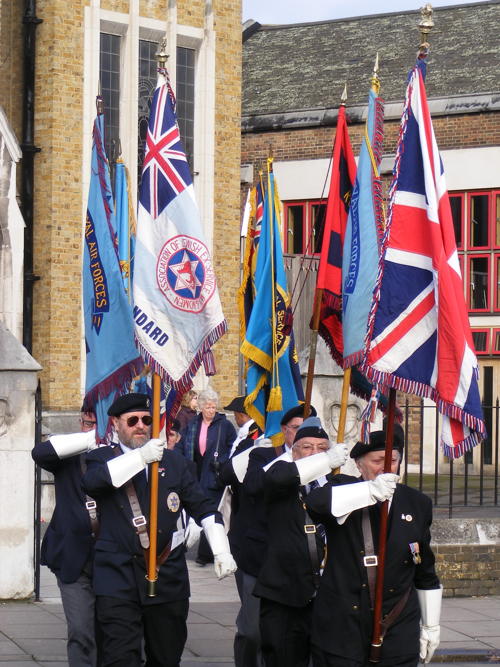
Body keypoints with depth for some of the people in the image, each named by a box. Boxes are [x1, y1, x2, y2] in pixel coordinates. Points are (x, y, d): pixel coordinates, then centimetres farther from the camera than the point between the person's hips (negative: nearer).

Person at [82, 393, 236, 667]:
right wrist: (140, 457, -27)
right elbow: (92, 480, -17)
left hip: (168, 577, 3)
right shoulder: (102, 458, 7)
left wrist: (221, 551, 1)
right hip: (118, 577, -3)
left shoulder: (173, 461, 15)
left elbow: (203, 507, 14)